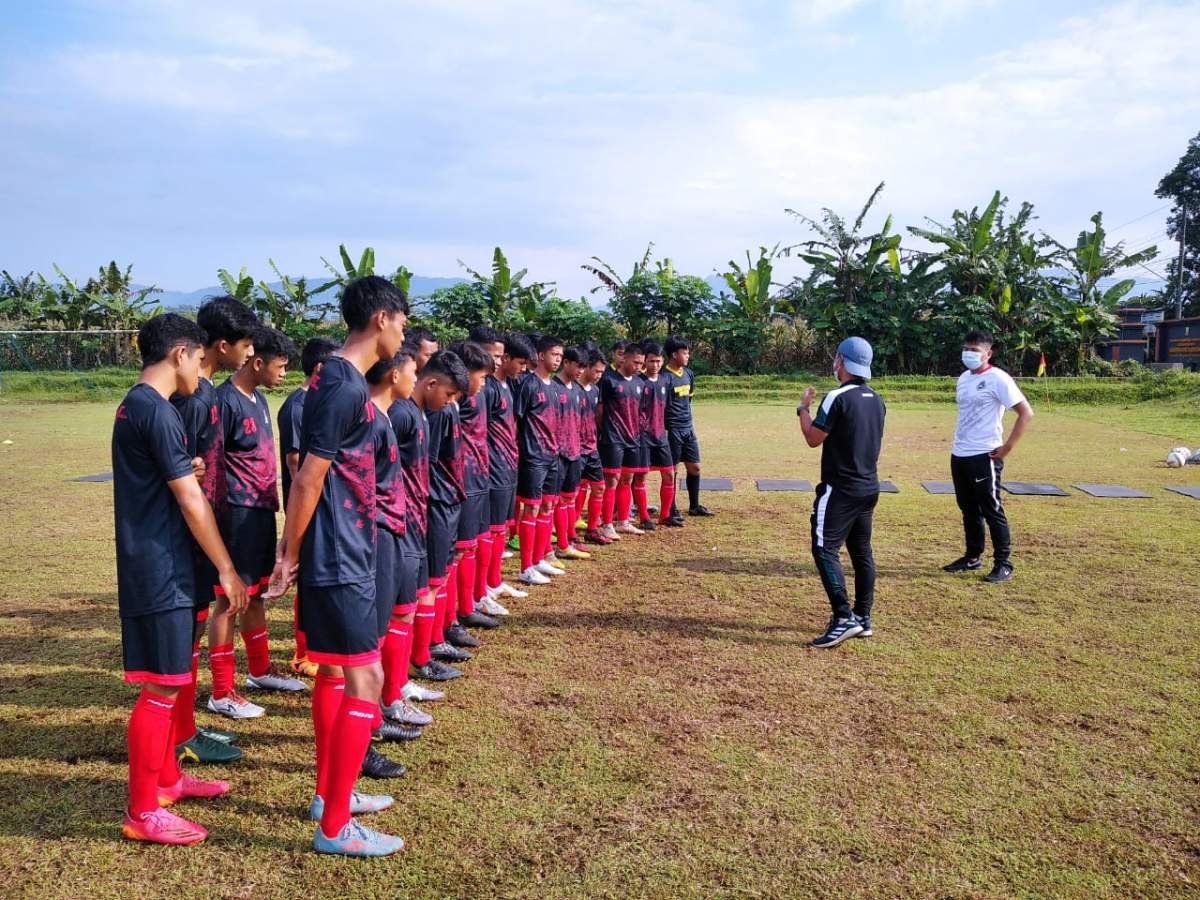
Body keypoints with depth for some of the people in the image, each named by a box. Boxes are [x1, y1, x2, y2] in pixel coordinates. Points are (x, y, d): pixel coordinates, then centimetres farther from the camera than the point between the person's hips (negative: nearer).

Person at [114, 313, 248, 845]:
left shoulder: (133, 405, 13)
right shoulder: (158, 411, -18)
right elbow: (190, 500, -17)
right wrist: (226, 569, -12)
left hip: (154, 567, 10)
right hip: (160, 571, -10)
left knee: (172, 679, 19)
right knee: (162, 687, -3)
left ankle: (166, 778, 32)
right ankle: (143, 811, 7)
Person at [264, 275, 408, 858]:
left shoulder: (342, 380, 11)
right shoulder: (344, 386, -19)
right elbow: (308, 480, -19)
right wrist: (290, 556, -11)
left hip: (339, 555, 10)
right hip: (338, 560, -10)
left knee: (333, 673, 17)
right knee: (364, 680, -4)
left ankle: (329, 795, 31)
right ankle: (335, 826, 6)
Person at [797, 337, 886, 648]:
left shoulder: (838, 397, -16)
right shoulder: (877, 400, 9)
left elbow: (813, 438, -12)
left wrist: (804, 408, 3)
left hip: (840, 489, -8)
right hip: (869, 487, 8)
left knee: (825, 550, -7)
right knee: (862, 551, 13)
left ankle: (844, 619, -13)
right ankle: (863, 617, 19)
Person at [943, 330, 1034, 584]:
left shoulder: (997, 379, -12)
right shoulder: (964, 378, 12)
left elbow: (1026, 412, -14)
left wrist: (1007, 447, -17)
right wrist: (959, 443, 14)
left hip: (984, 456, -8)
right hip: (959, 455, 8)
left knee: (992, 511, -1)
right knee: (968, 509, 16)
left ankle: (1003, 565, 8)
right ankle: (972, 557, 28)